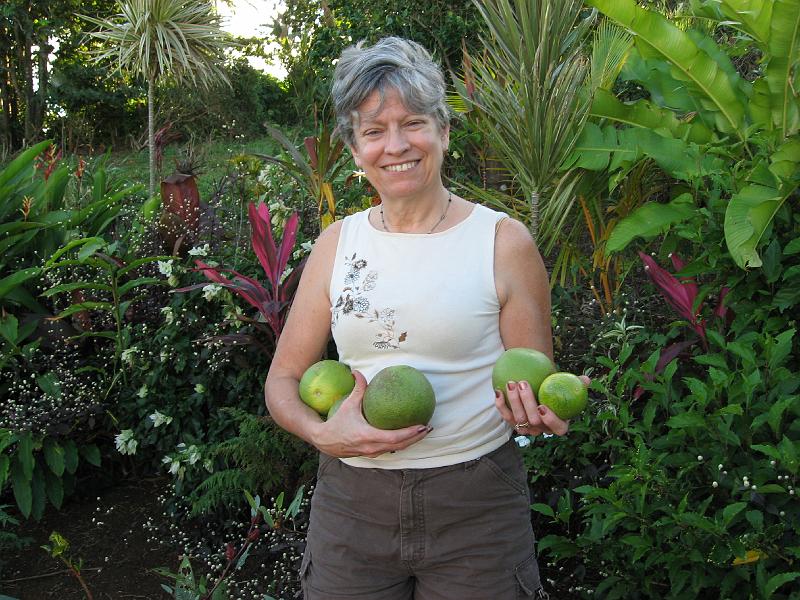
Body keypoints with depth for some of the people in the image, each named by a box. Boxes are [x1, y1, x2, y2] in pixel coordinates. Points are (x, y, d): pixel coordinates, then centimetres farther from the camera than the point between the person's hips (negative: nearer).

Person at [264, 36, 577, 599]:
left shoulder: (503, 241, -5)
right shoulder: (336, 244, 3)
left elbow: (538, 383, 0)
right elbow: (284, 377, 7)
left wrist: (534, 412, -23)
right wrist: (323, 432, -13)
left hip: (476, 503, -2)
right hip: (350, 498, 3)